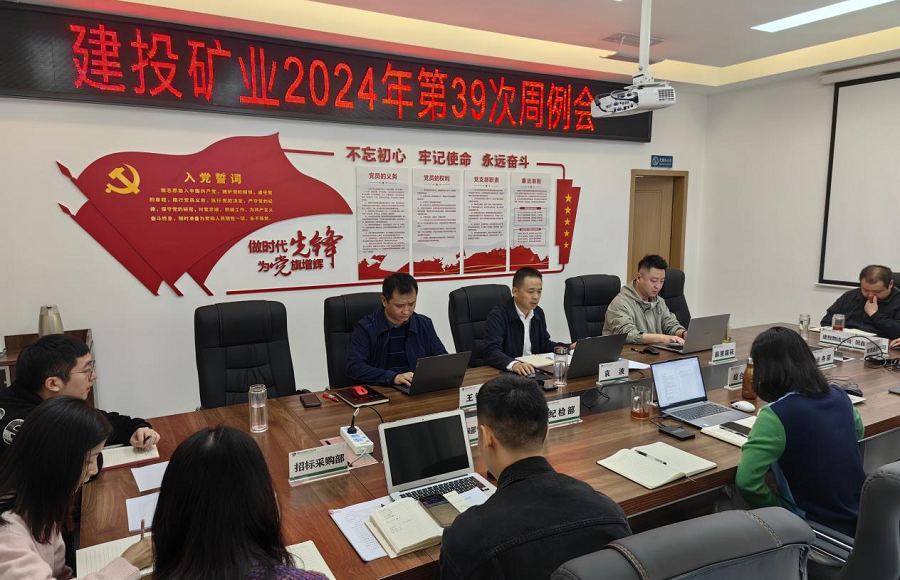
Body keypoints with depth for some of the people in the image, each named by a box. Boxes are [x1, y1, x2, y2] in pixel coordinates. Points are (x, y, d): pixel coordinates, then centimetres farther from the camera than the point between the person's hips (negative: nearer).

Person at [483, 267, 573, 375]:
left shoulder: (538, 313, 10)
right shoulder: (497, 315, -11)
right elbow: (491, 352, -22)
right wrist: (514, 364, -39)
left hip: (533, 371, 6)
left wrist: (571, 347, 6)